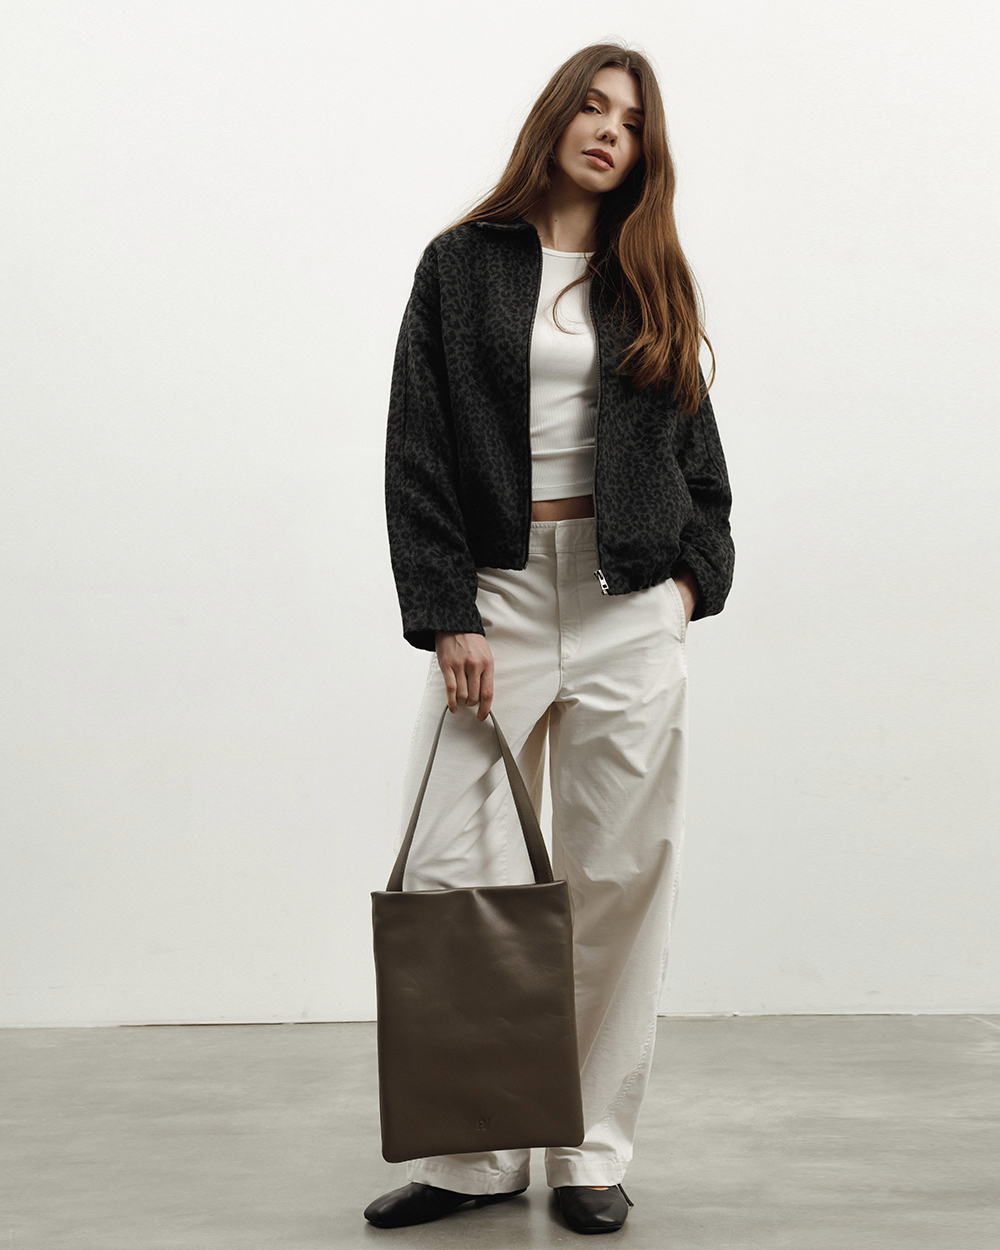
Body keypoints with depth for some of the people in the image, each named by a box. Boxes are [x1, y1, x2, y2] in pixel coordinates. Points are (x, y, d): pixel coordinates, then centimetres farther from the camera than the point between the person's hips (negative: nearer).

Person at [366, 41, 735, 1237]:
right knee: (450, 870, -6)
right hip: (494, 597, -1)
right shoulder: (461, 265, 6)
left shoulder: (649, 283, 13)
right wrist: (444, 615, -8)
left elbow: (697, 445, 18)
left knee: (618, 878, 2)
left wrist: (697, 568, 2)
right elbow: (417, 452, 0)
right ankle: (475, 1153, 8)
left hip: (628, 603, 2)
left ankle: (593, 1151, 14)